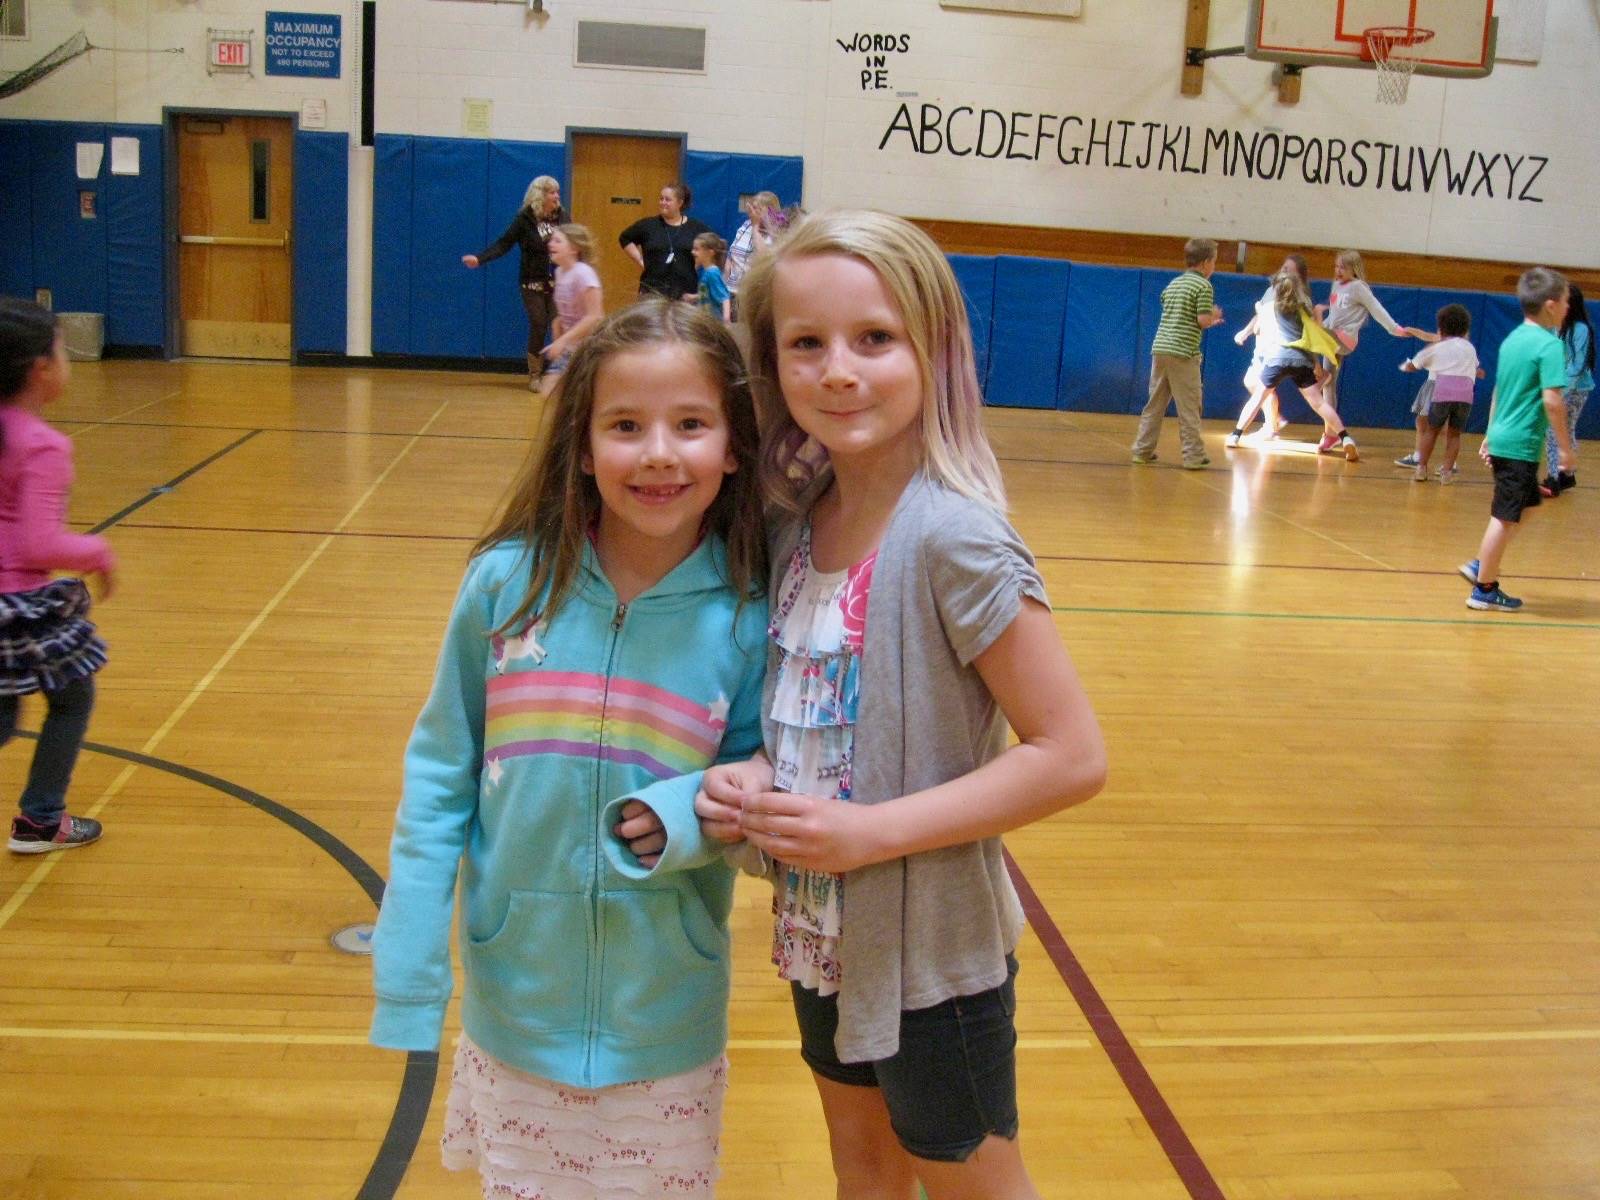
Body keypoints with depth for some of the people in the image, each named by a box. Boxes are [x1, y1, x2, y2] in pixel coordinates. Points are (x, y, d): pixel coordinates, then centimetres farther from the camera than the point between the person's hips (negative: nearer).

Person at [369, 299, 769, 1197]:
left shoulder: (750, 615, -13)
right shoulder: (509, 581, -12)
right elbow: (440, 776, -3)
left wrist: (686, 818, -24)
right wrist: (407, 976, -4)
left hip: (666, 1027, 0)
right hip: (513, 1010, 1)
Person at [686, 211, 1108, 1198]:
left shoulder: (953, 537, -24)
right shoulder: (800, 522, -2)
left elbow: (1073, 756, -24)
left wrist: (870, 831, -25)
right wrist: (751, 782, -10)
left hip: (933, 956, -7)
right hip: (823, 936, 7)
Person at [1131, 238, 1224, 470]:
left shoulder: (1173, 284, 17)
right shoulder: (1203, 286, -5)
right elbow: (1203, 320, -12)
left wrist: (1206, 321, 24)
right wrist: (1214, 316, 9)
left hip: (1160, 348, 7)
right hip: (1183, 352, -7)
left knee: (1155, 403, 12)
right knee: (1189, 407, 0)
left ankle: (1143, 449, 13)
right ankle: (1193, 455, 2)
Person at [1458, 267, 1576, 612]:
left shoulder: (1513, 338, 11)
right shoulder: (1550, 345, -15)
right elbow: (1552, 400, -21)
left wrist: (1490, 435, 25)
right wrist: (1564, 447, -14)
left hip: (1502, 438, 9)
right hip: (1522, 444, -9)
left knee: (1526, 505, 22)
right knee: (1505, 517, 0)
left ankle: (1480, 565, 22)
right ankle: (1485, 590, 8)